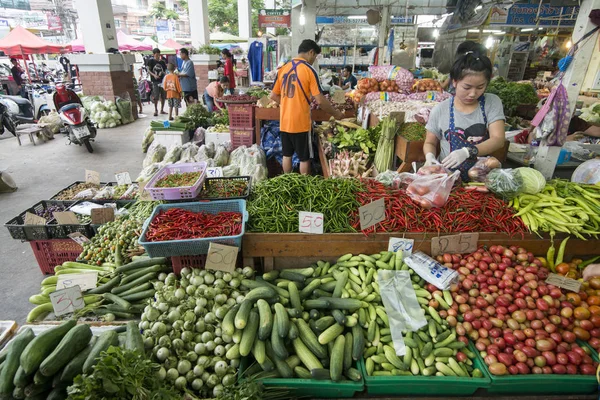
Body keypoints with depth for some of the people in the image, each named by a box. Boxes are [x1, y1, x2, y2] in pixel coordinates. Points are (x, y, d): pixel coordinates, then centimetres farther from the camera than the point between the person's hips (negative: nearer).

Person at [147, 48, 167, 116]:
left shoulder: (162, 62, 12)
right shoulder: (151, 61, 2)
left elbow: (165, 71, 15)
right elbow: (148, 70, -2)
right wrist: (154, 75, -18)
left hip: (162, 80, 4)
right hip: (155, 81, -4)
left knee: (163, 96, 7)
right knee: (156, 96, -7)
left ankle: (162, 110, 19)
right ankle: (156, 110, 4)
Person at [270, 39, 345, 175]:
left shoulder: (283, 69, 7)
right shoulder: (309, 70, -10)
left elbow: (273, 96, 12)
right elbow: (320, 100, -14)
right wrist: (336, 114, -1)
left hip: (284, 122, 6)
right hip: (301, 123, -6)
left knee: (287, 155, 17)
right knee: (304, 158, 7)